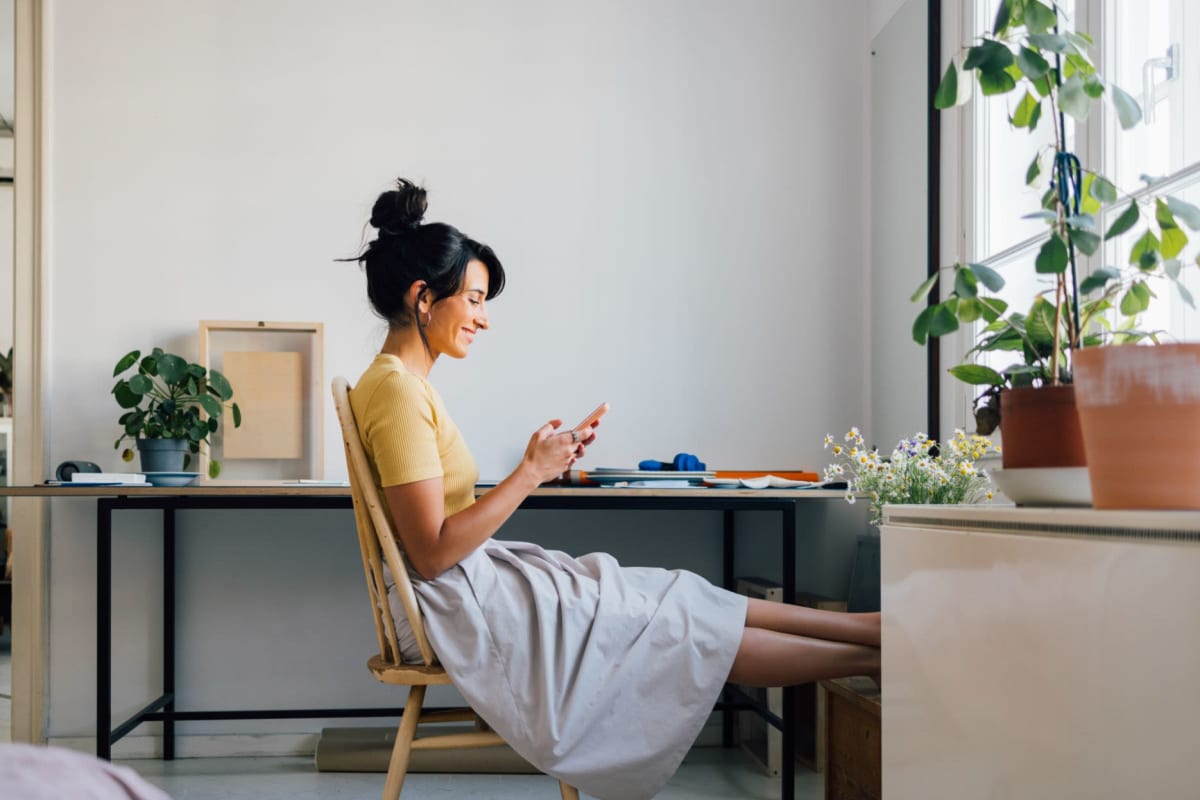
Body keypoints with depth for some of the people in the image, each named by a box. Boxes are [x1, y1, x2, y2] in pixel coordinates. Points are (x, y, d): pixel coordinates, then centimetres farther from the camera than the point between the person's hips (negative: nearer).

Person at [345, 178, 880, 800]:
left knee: (686, 603, 6)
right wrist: (530, 473, -19)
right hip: (457, 607, -9)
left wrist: (538, 465, 2)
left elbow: (448, 521, 10)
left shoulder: (401, 382, 10)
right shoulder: (396, 393, -20)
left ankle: (869, 627, 11)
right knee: (685, 629, -2)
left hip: (474, 584, 9)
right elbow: (432, 554, -24)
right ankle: (872, 659, 9)